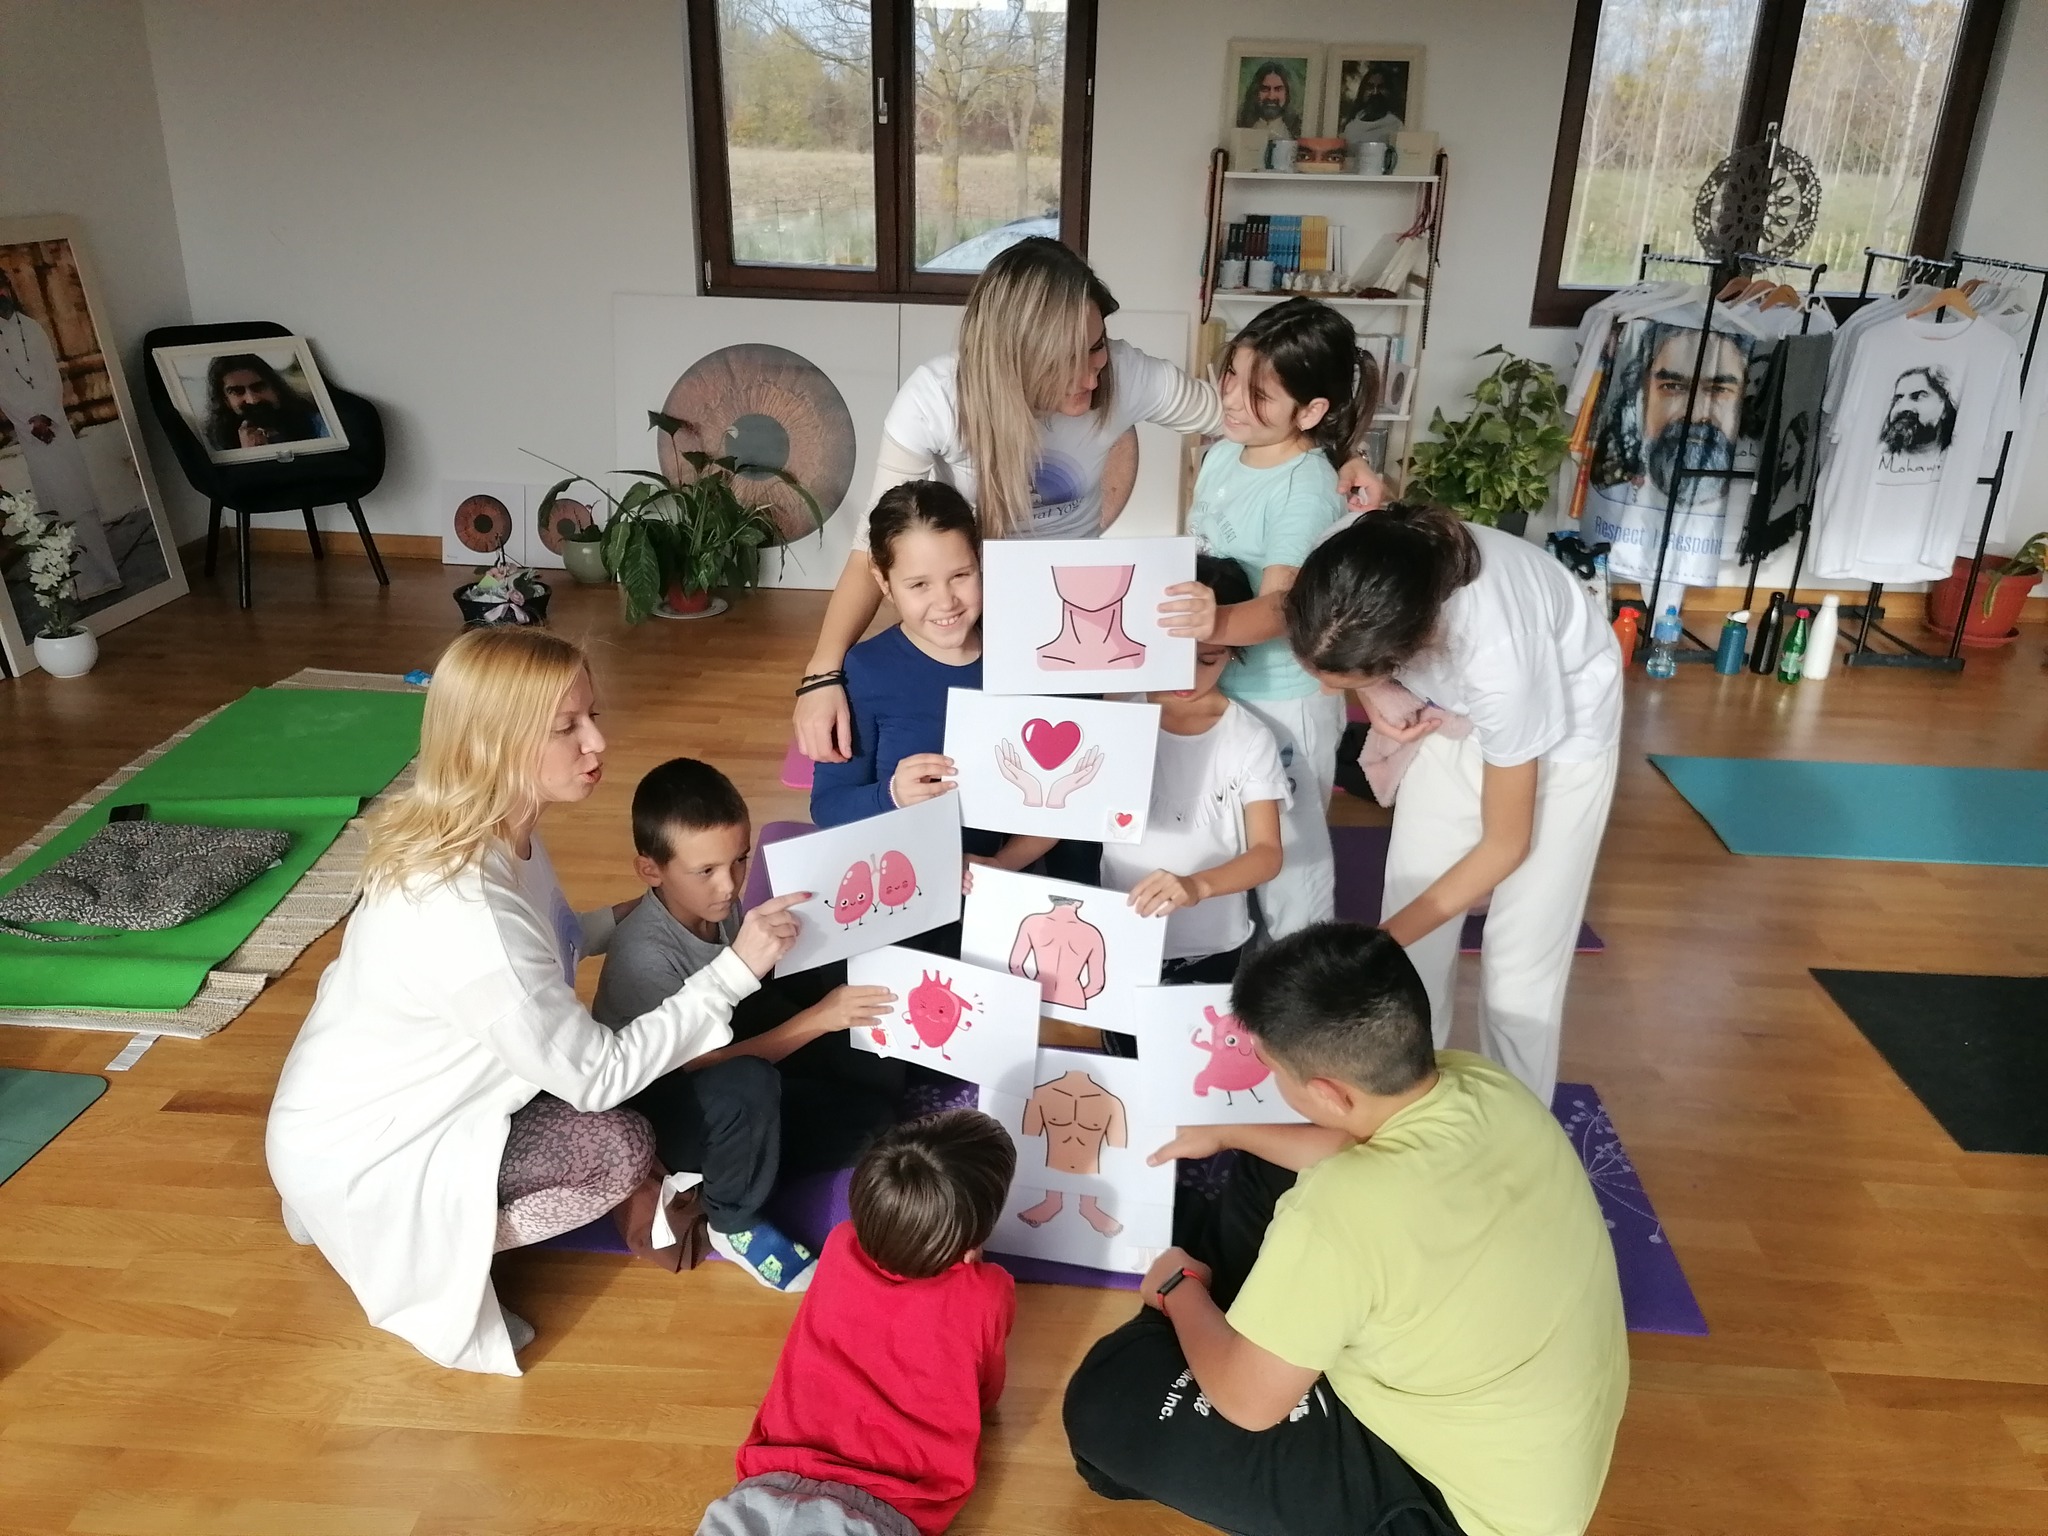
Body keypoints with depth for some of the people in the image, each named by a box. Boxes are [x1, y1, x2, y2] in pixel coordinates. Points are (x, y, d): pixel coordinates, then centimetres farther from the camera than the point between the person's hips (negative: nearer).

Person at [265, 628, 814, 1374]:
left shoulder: (493, 834, -8)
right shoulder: (465, 911, -35)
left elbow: (541, 945, 10)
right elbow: (597, 1075, -27)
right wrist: (736, 969, -26)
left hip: (388, 1099, 9)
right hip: (357, 1153, -8)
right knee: (623, 1147, -14)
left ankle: (443, 1226, 10)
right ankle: (427, 1257, 2)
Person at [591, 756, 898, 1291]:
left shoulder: (720, 905, -12)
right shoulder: (644, 955, -31)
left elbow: (765, 990, 0)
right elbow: (704, 1063, -29)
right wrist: (817, 1020, -34)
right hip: (653, 1110, -7)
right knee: (748, 1085, -38)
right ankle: (732, 1224, -11)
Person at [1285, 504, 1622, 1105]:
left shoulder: (1500, 656, -42)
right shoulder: (1349, 575, -31)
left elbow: (1506, 844, -25)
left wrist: (1382, 942, -23)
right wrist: (1374, 699, -19)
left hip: (1562, 725, -4)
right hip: (1454, 708, 4)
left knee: (1519, 960, -2)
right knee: (1413, 916, 4)